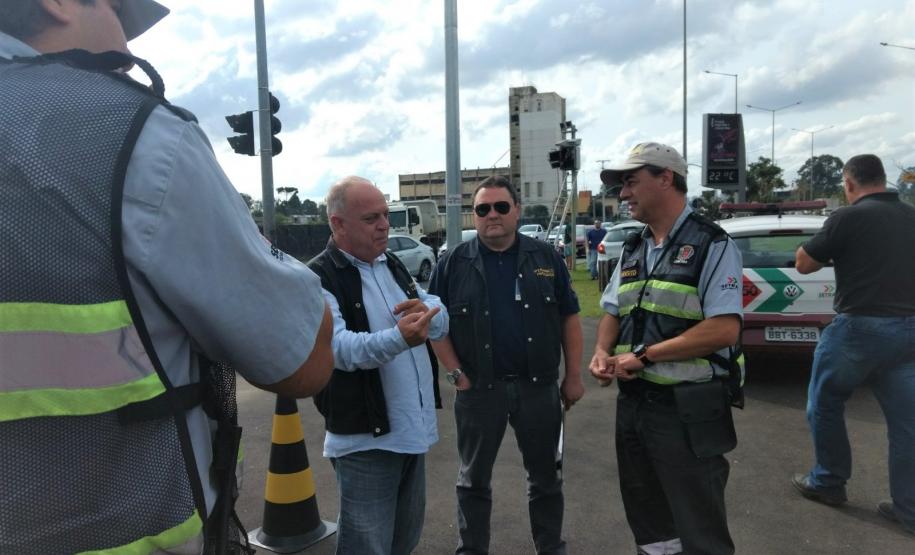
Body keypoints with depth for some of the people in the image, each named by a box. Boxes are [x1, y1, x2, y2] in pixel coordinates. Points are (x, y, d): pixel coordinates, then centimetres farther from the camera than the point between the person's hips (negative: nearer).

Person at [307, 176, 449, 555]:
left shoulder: (392, 265, 11)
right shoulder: (318, 279, -14)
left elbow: (441, 321, 8)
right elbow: (339, 348, -28)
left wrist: (425, 308, -15)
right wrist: (398, 338, -45)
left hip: (414, 430, 8)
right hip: (365, 439, -7)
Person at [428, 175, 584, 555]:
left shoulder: (546, 257, 2)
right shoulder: (454, 263, -1)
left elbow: (569, 317, 5)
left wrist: (573, 376, 1)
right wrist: (457, 375, -7)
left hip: (539, 385, 1)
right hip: (479, 389, -1)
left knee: (546, 477, 16)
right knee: (474, 480, 14)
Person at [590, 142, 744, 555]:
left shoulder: (711, 245, -12)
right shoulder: (633, 250, 10)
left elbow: (724, 329, -21)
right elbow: (612, 312, 18)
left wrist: (644, 355, -19)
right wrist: (602, 352, -3)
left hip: (688, 408, -7)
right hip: (633, 402, 7)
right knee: (645, 519, 22)